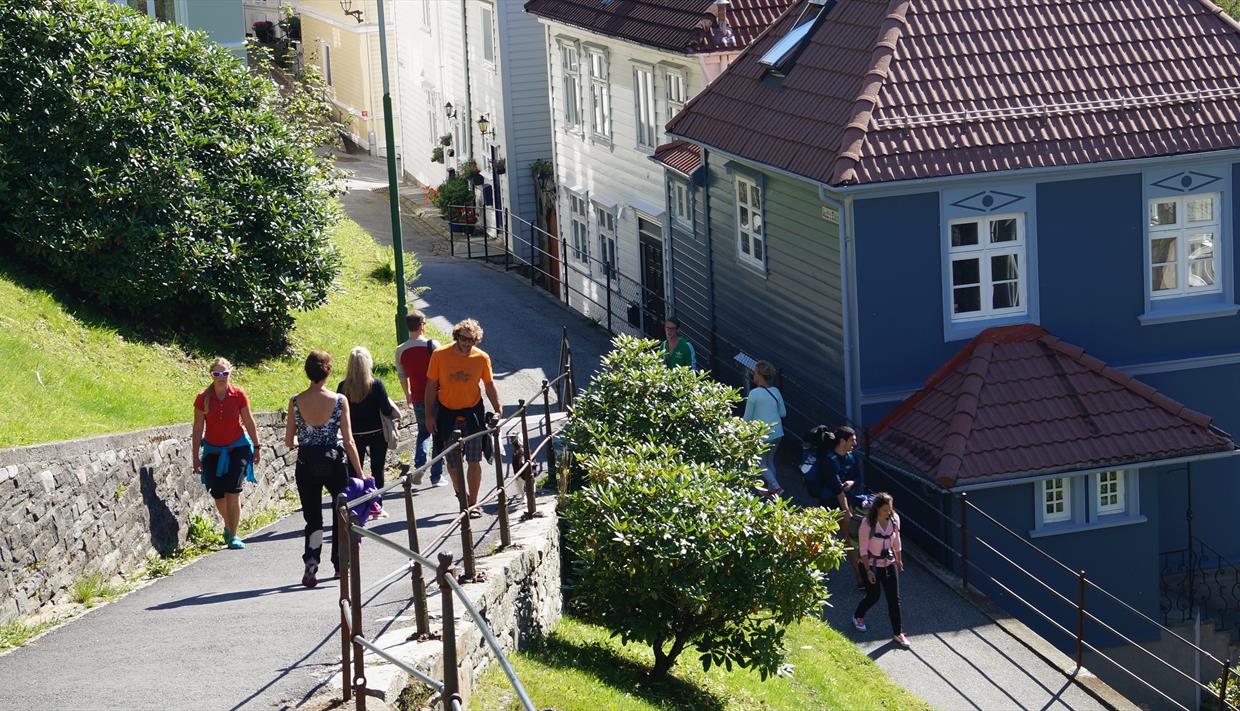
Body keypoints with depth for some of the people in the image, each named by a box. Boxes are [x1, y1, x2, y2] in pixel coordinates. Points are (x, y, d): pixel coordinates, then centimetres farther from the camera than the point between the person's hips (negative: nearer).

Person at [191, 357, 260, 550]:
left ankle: (233, 536, -6)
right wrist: (196, 457, 0)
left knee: (232, 492, -12)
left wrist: (256, 447, 7)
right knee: (218, 495, 5)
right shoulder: (203, 398, -6)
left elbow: (249, 422, 3)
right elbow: (198, 429, -1)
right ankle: (228, 525, 34)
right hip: (213, 451, 1)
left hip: (237, 448, -1)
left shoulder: (239, 395, -7)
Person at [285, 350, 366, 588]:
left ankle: (311, 563, -13)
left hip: (306, 464, 1)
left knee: (313, 517, 9)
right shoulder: (339, 401, -10)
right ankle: (340, 565, 27)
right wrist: (359, 473, -2)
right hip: (334, 463, -1)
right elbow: (348, 441, -9)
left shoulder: (296, 401, -6)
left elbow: (288, 441, -1)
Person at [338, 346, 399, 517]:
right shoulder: (376, 384, -15)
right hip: (377, 433, -1)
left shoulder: (343, 387, -9)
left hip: (355, 435, 1)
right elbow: (387, 410, -12)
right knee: (377, 469, 11)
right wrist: (396, 413, 8)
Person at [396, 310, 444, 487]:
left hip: (418, 399, 3)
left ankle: (419, 465, -3)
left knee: (423, 432, 21)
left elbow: (402, 376, 10)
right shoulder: (432, 345, -12)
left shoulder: (400, 350, -2)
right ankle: (436, 476, 11)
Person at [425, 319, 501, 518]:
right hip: (447, 414, 0)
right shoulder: (440, 355, -10)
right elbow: (431, 386, -3)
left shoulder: (482, 358, -6)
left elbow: (489, 386, 5)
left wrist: (498, 410, -5)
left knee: (474, 461, -1)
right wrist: (429, 416, -4)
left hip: (472, 413, 0)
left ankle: (472, 502, 10)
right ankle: (461, 492, 33)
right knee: (452, 462, 8)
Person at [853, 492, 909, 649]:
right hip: (872, 564, -4)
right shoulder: (868, 523, -22)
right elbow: (863, 549, -16)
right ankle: (858, 617, 42)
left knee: (894, 599, 3)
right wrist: (868, 570, -17)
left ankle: (898, 633, 13)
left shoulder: (894, 518, -8)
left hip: (889, 563, 4)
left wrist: (899, 560, 14)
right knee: (873, 597, 11)